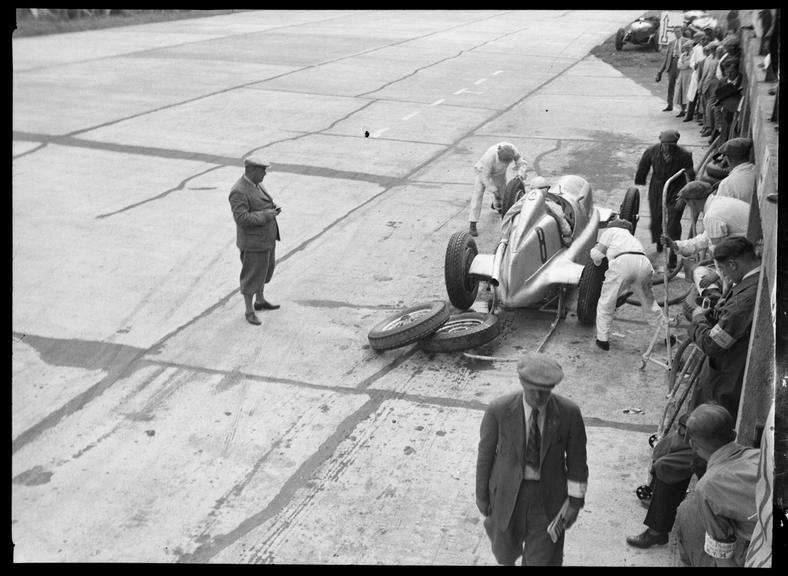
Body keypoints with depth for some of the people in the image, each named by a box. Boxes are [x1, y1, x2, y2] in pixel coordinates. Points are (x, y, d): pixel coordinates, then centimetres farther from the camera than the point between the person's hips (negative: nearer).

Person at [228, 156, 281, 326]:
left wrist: (272, 209, -5)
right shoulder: (239, 192, -26)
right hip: (253, 242, -9)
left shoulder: (255, 183, 3)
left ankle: (260, 301, 42)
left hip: (266, 237, 9)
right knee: (252, 276, 4)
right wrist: (266, 215, -26)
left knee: (264, 270, 23)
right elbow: (241, 218, -31)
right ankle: (249, 311, 19)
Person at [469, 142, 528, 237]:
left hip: (499, 172, 5)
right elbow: (485, 177, -34)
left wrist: (520, 173, -42)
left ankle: (495, 205, 60)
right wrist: (494, 191, -31)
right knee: (478, 194, -18)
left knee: (502, 190, 22)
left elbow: (521, 162, -23)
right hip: (484, 171, -5)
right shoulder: (490, 157, -45)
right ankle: (473, 225, -17)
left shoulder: (511, 148, -34)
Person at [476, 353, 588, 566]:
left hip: (548, 496, 0)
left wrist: (575, 501, -2)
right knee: (506, 550, 24)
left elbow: (576, 459, -5)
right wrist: (481, 495, 1)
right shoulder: (499, 410, -22)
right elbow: (485, 453, -8)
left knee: (543, 558, 10)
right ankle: (508, 559, 60)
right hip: (508, 492, 0)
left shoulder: (569, 413, -19)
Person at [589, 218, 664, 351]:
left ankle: (602, 339, 14)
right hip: (643, 263, 6)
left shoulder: (609, 231, 24)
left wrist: (597, 262, 35)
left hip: (622, 262, -6)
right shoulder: (631, 237, 41)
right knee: (648, 301, 25)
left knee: (606, 303, 11)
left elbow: (596, 253, 11)